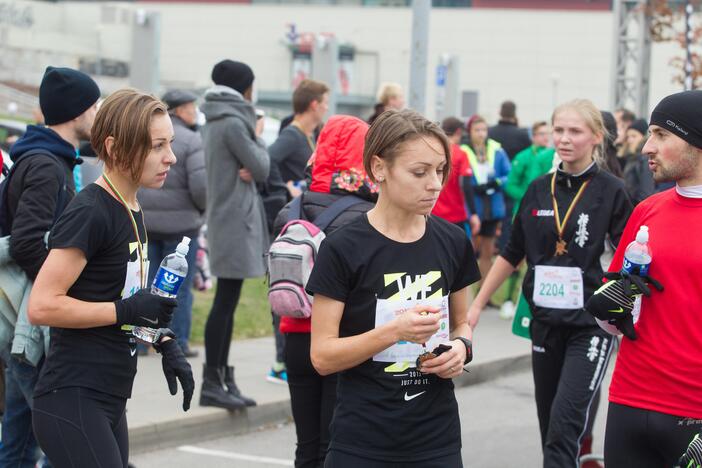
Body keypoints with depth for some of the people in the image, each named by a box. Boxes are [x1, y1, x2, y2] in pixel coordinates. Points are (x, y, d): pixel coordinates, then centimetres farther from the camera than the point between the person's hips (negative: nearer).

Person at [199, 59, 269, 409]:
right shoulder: (233, 123, -14)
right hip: (235, 221, -10)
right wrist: (258, 138, 5)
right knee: (225, 301, -8)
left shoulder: (214, 122, 16)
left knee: (227, 302, 12)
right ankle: (212, 383, -6)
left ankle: (222, 377, 16)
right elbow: (262, 169, -10)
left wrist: (248, 170, -7)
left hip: (225, 219, 10)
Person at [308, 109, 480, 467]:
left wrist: (461, 346, -4)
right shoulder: (343, 249, -10)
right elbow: (322, 356, -11)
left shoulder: (452, 242, 3)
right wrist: (395, 331, -24)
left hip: (437, 438, 4)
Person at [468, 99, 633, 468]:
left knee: (565, 423, -15)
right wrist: (477, 305, 14)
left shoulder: (610, 191, -5)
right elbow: (512, 255, 15)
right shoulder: (539, 189, 7)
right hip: (545, 320, 5)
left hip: (590, 323, -5)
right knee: (549, 425, 12)